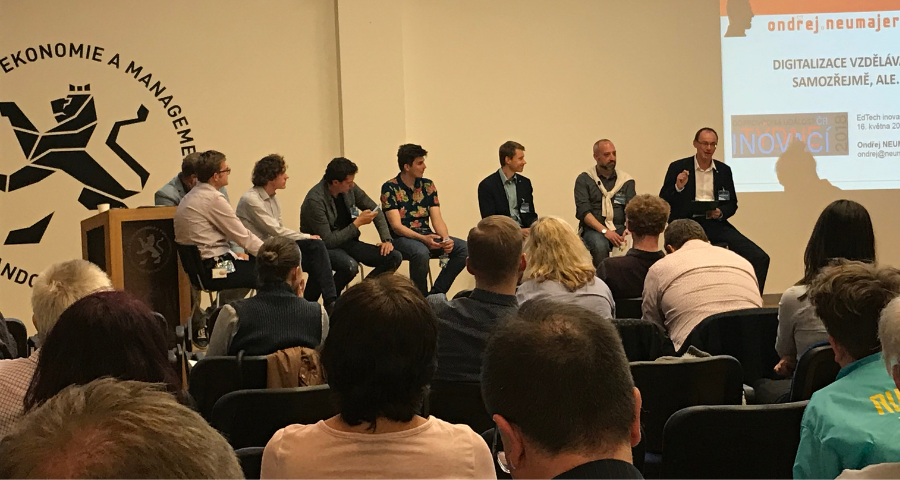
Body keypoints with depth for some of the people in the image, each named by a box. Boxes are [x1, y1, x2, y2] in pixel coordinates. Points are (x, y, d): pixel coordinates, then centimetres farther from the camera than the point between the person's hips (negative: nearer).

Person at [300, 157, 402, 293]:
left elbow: (375, 210, 10)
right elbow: (327, 241, -24)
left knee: (394, 257, -10)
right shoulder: (315, 201, -24)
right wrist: (358, 223, -20)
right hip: (322, 248, -7)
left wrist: (387, 240, -2)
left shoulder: (350, 188, -3)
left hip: (347, 241, 7)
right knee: (350, 266, -39)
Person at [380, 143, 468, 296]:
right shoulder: (390, 188, -7)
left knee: (463, 248, -17)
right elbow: (396, 226, -14)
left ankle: (436, 293, -13)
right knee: (421, 252, -38)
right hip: (401, 238, -6)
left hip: (427, 236, 6)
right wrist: (423, 239, -29)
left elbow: (437, 220, 3)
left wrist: (446, 239, -19)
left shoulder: (428, 186, 8)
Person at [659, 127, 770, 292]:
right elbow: (663, 202, 3)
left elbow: (732, 204, 16)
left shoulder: (724, 170, 15)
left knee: (760, 258, -12)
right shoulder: (678, 167, 5)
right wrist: (678, 187, -15)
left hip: (715, 223, 4)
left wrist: (721, 213, -6)